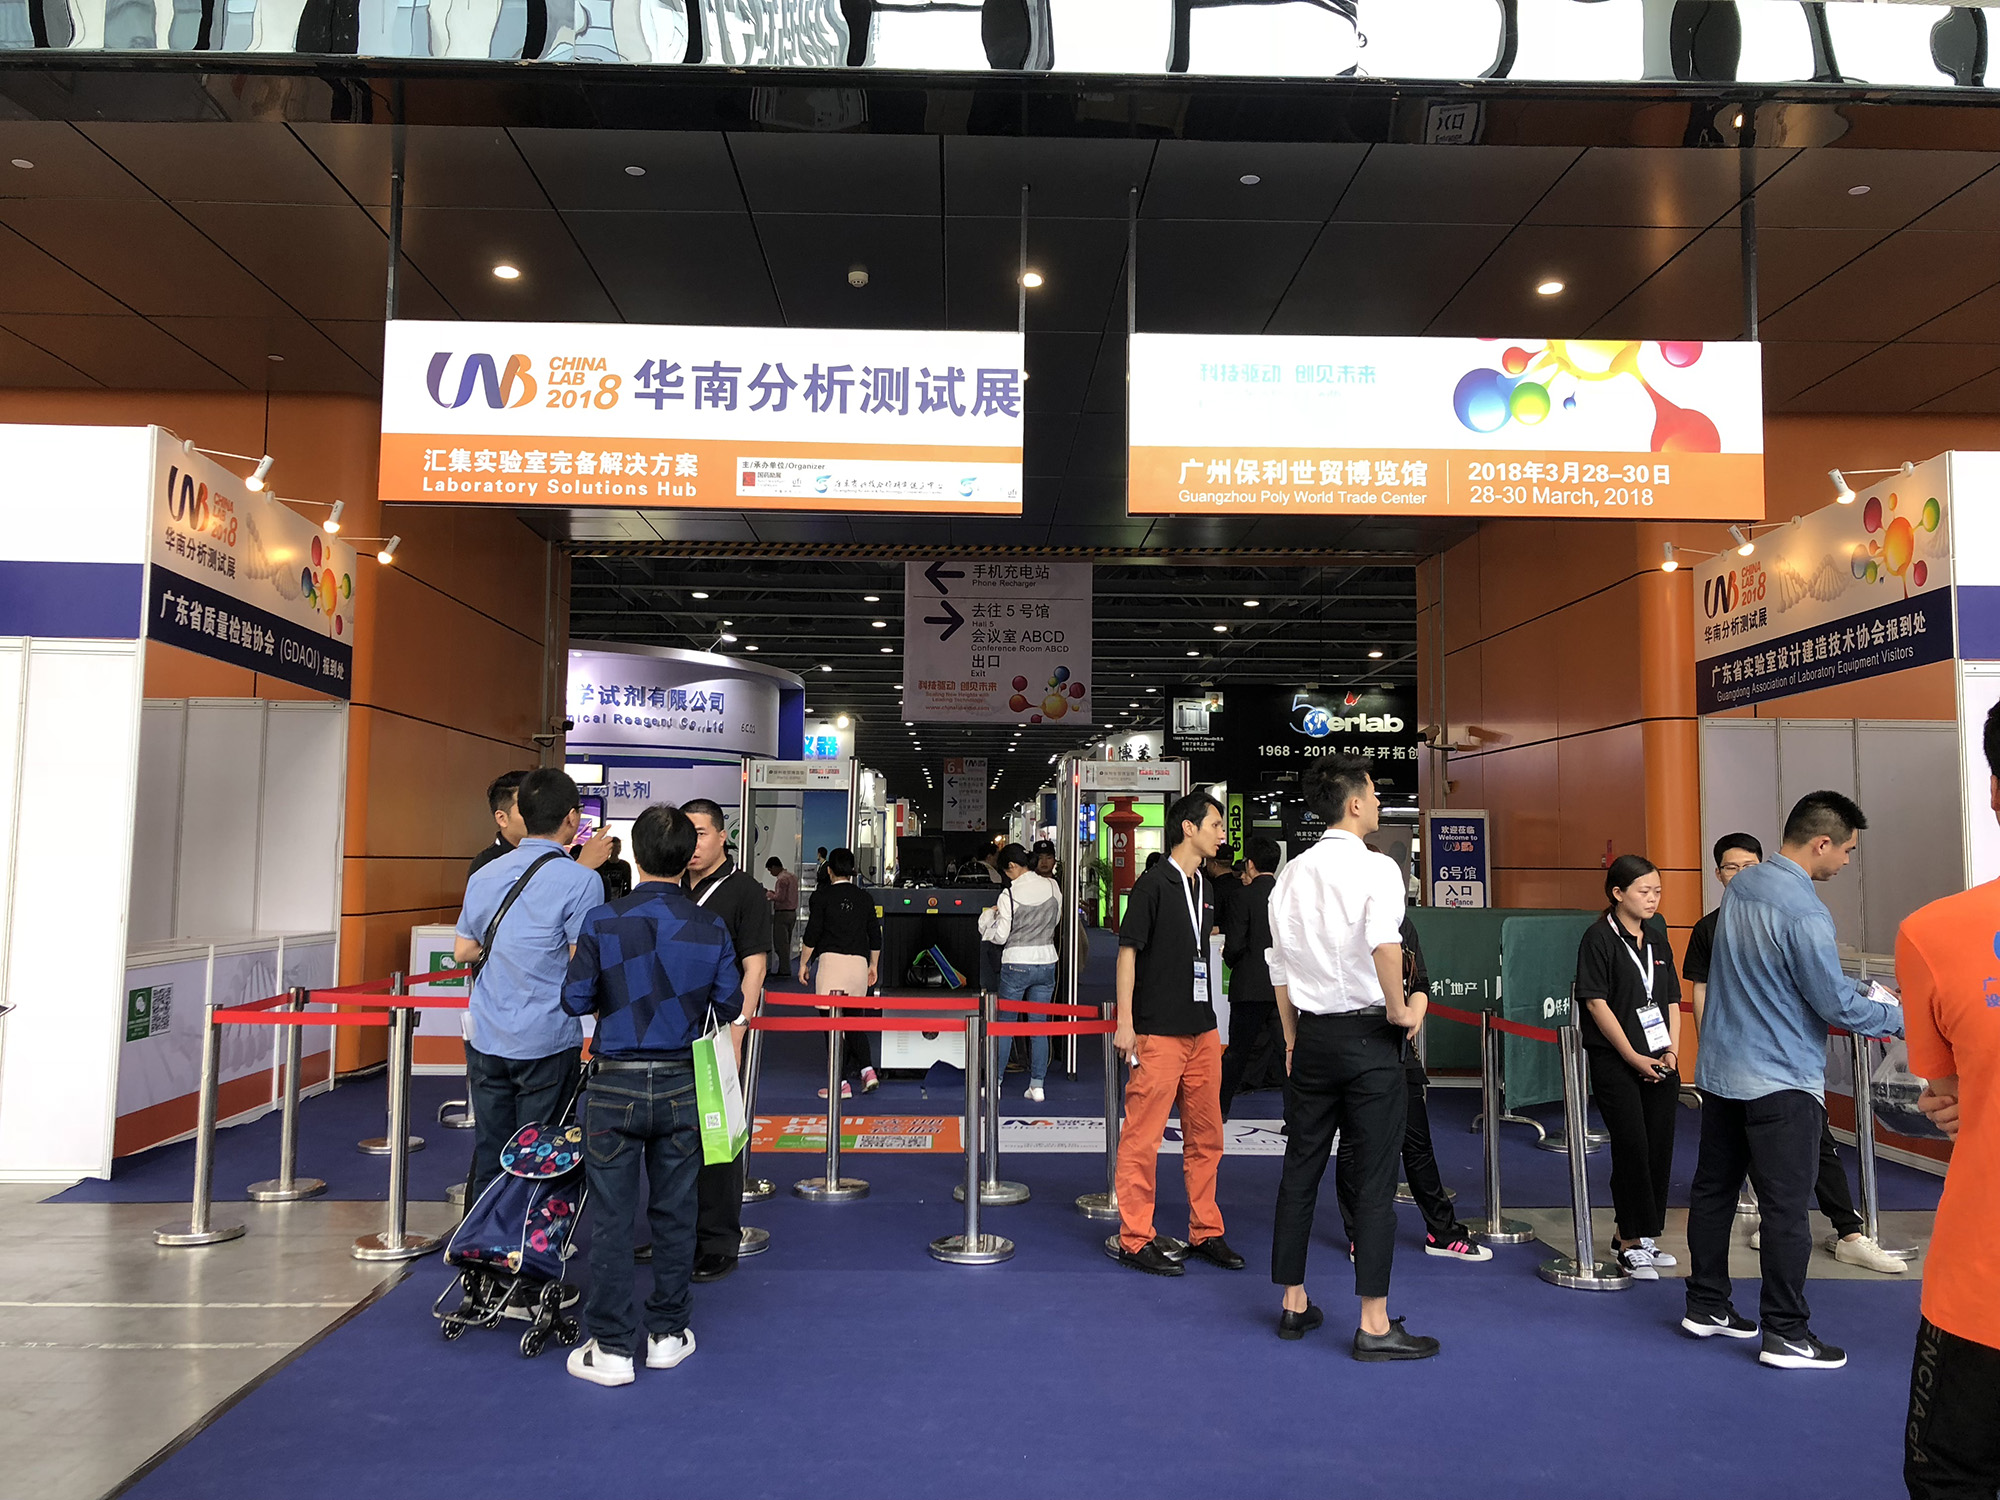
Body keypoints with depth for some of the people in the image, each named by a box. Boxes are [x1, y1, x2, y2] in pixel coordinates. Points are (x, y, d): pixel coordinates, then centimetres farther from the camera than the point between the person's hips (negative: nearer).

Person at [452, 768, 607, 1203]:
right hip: (546, 1041, -5)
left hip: (486, 1038, 6)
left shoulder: (484, 874, 8)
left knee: (487, 1159, 14)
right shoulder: (579, 880, -13)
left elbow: (462, 950, 16)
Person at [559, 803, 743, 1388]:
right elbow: (728, 1006, 1)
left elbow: (575, 1000, -6)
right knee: (674, 1212, 14)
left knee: (611, 1216, 7)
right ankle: (668, 1333, 24)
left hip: (614, 1085, -2)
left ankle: (613, 1347, 13)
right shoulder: (711, 927, -5)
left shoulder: (603, 921, -10)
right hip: (680, 1086, 2)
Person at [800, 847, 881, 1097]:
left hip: (832, 960, -5)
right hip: (859, 963, 5)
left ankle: (842, 1082, -2)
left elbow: (812, 934, -3)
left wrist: (803, 963, 8)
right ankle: (867, 1069, 3)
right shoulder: (864, 899, 11)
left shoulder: (823, 897, -1)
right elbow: (875, 937, 15)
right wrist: (873, 966, 26)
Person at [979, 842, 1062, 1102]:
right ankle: (1037, 1085, 9)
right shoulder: (1052, 886, -1)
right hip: (1046, 961, 4)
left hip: (1016, 964, -4)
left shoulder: (1009, 895, -13)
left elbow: (1000, 936, -8)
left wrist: (989, 916, 8)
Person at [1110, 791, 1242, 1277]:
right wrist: (1124, 1022, -14)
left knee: (1205, 1136, 14)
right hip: (1158, 1033, -8)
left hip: (1202, 1030, 8)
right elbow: (1128, 949, -10)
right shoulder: (1154, 883, -9)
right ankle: (1136, 1239, 9)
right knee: (1142, 1138, -1)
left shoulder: (1204, 889, 14)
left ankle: (1205, 1232, 26)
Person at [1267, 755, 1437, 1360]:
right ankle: (1374, 1325, 7)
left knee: (1300, 1170, 13)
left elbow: (1280, 964, 11)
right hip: (1367, 1036, -6)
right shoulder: (1377, 868, -11)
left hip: (1312, 1035, 6)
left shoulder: (1292, 874, 7)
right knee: (1374, 1179, 2)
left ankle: (1294, 1304, 24)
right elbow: (1384, 943, -29)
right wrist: (1400, 1009, -14)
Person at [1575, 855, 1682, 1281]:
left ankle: (1631, 1236, 20)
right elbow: (1596, 1003, -12)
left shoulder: (1657, 942, 13)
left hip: (1660, 1063, 7)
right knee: (1632, 1147, -7)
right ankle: (1632, 1244, 5)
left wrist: (1672, 1052, 0)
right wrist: (1632, 1057, -13)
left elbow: (1672, 1002, 15)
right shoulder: (1599, 938, -8)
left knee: (1659, 1147, 7)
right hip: (1614, 1062, -7)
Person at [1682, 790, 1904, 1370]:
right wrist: (1902, 1019, 1)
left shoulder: (1741, 885, 5)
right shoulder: (1805, 912, -22)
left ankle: (1706, 1305, 26)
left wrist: (1860, 990, 17)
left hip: (1720, 1071, 9)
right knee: (1785, 1208, 2)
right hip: (1780, 1082, -8)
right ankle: (1786, 1334, 12)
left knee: (1713, 1189, 14)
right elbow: (1835, 1006, -15)